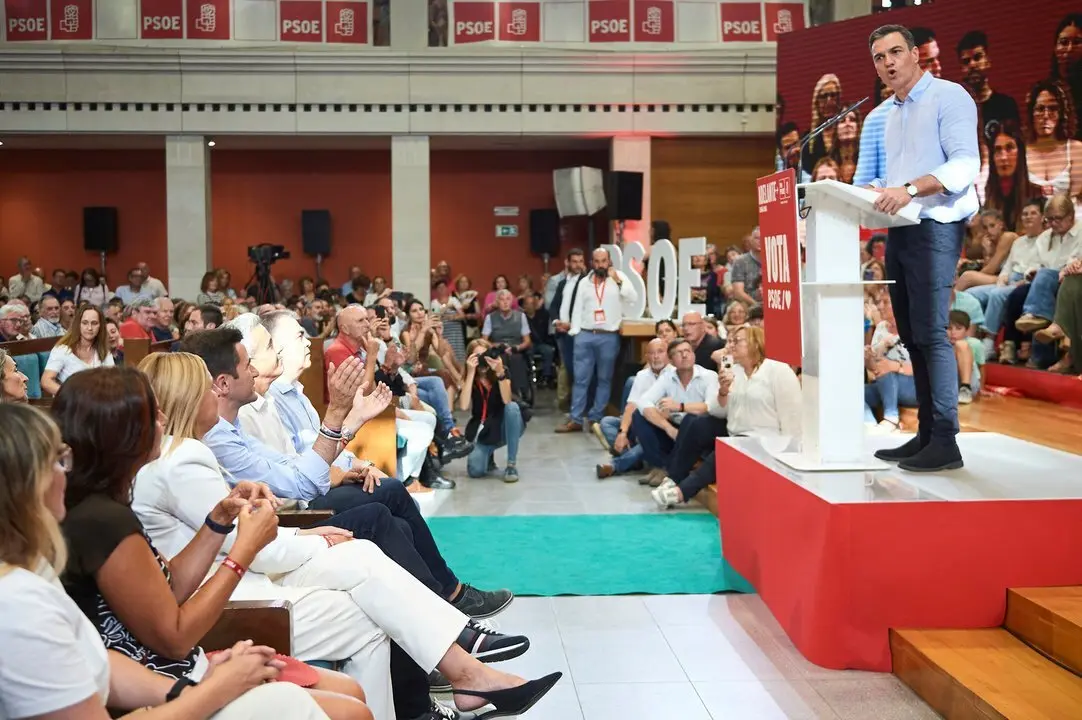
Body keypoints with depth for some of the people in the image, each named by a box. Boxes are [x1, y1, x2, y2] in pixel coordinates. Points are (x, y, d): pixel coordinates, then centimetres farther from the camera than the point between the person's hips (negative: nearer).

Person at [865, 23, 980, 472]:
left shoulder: (948, 97, -4)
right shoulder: (892, 114, 21)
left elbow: (966, 164, -16)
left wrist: (911, 189, -27)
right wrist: (881, 191, 5)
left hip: (935, 228, -8)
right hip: (899, 230, 8)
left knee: (931, 333, -13)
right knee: (911, 337, 7)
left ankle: (945, 442, -9)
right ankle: (925, 435, 13)